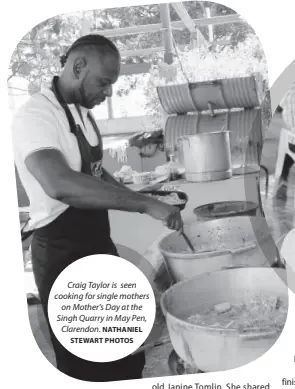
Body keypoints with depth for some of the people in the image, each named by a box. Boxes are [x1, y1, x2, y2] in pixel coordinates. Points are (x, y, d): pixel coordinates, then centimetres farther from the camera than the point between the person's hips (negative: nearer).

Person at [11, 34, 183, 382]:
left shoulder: (82, 112, 8)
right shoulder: (36, 115, -22)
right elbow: (61, 185, -39)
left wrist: (140, 200, 6)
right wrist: (144, 204, -37)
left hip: (98, 245, 9)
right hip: (62, 255, -9)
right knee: (87, 364, 7)